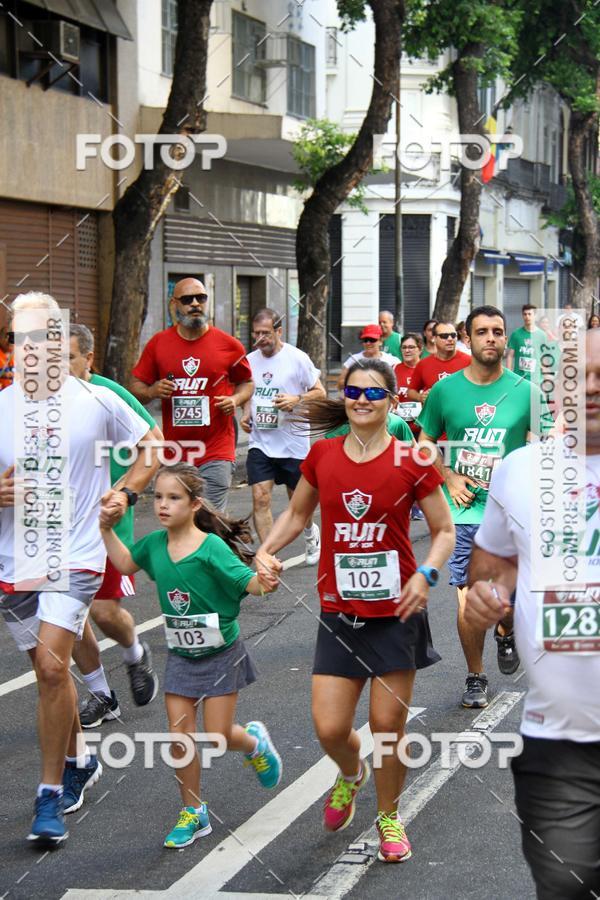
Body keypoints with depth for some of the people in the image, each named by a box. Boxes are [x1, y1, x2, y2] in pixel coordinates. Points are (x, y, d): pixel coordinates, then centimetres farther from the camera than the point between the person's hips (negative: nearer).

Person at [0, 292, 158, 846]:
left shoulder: (97, 402, -3)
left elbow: (152, 449, 11)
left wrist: (126, 493, -2)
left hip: (75, 556, -3)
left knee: (52, 665, -17)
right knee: (50, 669, 15)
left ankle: (51, 794, -8)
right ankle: (79, 761, 39)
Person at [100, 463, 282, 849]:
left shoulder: (211, 547, -21)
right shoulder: (154, 543, -4)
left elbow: (247, 581, -24)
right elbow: (125, 563, 14)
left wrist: (263, 581, -46)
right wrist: (107, 530, 4)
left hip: (220, 654, -5)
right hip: (181, 655, 5)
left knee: (219, 736, -3)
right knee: (179, 736, 2)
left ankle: (255, 742, 33)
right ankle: (193, 813, 17)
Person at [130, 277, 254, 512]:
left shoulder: (228, 345, 2)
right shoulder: (158, 343, 4)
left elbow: (246, 383, 16)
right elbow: (136, 387, 11)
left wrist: (236, 399, -5)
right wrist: (152, 392, -11)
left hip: (215, 456, -2)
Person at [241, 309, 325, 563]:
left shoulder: (297, 358, -9)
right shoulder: (250, 360, 4)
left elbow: (320, 392, -3)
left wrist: (297, 399, -21)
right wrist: (246, 414, 1)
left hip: (293, 443, -3)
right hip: (260, 442, 3)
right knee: (260, 498, -11)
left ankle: (311, 534, 44)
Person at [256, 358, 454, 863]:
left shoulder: (410, 463, -8)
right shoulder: (323, 455, 0)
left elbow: (444, 530, 0)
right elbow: (297, 513, 16)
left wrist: (426, 575, -18)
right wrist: (267, 550, -1)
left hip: (396, 612, -2)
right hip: (339, 613, 2)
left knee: (389, 724, 3)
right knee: (329, 729, -2)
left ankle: (389, 817, 28)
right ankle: (351, 774, 35)